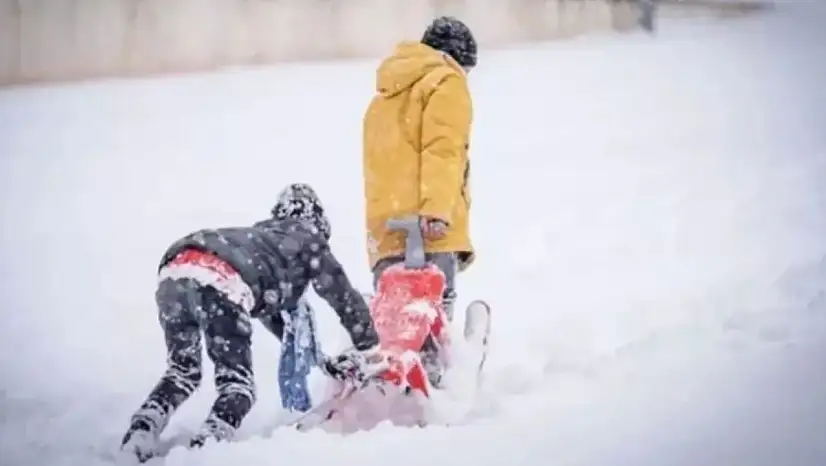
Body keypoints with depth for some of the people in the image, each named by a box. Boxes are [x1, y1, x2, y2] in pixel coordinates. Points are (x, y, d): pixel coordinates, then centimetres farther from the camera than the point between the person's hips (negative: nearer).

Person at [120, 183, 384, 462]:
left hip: (174, 270, 6)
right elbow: (345, 296, 29)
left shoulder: (260, 237, 45)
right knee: (237, 383, 1)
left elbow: (267, 304, 54)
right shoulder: (308, 240, 29)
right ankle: (205, 450, -23)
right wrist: (369, 350, 42)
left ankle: (140, 433, -2)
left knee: (182, 372, 21)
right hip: (220, 283, -6)